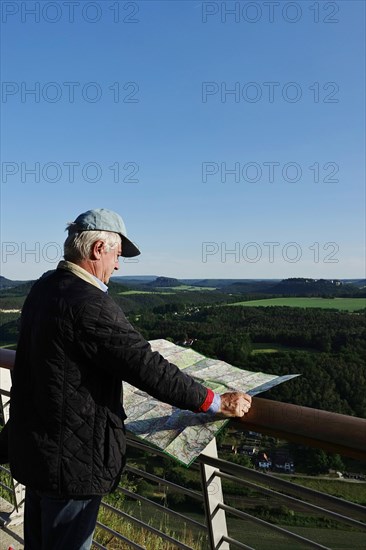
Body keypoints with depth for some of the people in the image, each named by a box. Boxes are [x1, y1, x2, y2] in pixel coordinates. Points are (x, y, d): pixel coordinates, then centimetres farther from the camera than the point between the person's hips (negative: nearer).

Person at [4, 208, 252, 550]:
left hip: (32, 443, 9)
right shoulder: (88, 304, -28)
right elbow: (147, 368, -28)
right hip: (72, 457, -9)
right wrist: (215, 403, -19)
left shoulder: (43, 287, 2)